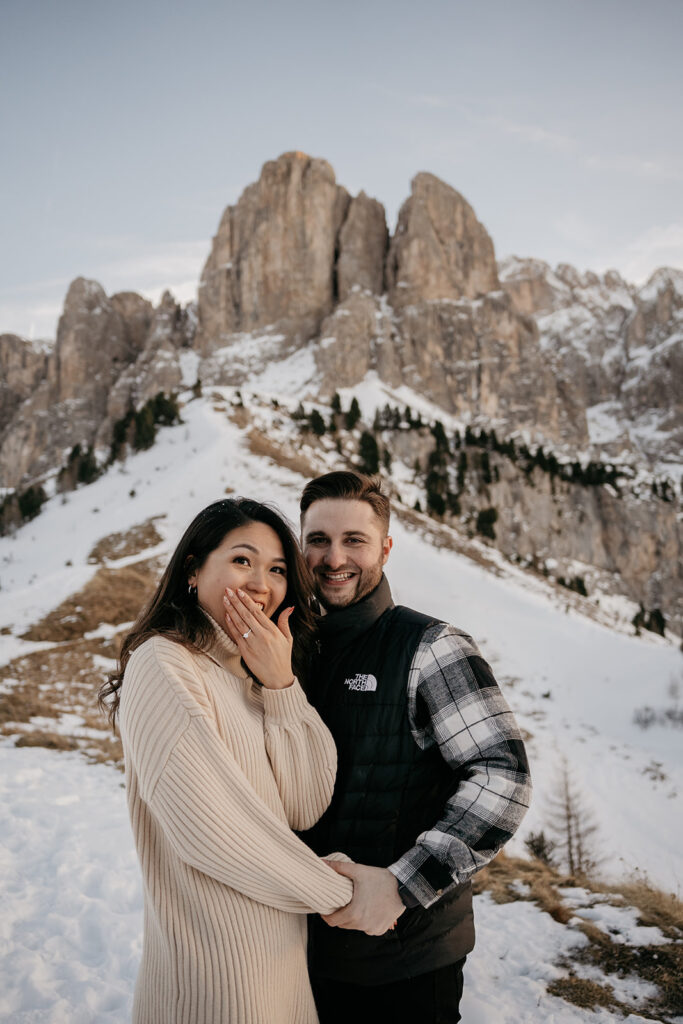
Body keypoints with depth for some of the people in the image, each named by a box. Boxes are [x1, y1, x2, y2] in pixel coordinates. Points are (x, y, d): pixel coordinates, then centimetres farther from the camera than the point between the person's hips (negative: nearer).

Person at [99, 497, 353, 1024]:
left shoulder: (254, 673, 7)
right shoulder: (163, 665, -18)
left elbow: (308, 807, -3)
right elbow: (210, 831, -23)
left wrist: (280, 684, -14)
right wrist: (336, 892, -10)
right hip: (216, 961, -7)